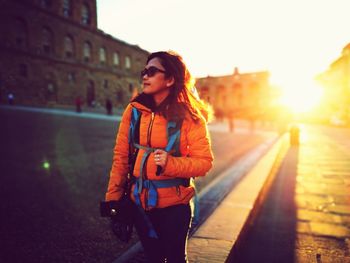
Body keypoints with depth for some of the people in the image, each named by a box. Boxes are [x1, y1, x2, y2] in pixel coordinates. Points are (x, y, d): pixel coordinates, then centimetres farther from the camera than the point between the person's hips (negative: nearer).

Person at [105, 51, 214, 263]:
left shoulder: (189, 116, -13)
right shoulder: (134, 110, -4)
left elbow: (204, 162, -13)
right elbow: (121, 156, -1)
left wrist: (170, 163, -28)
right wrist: (113, 196, 0)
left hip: (174, 205, -3)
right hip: (140, 202, 3)